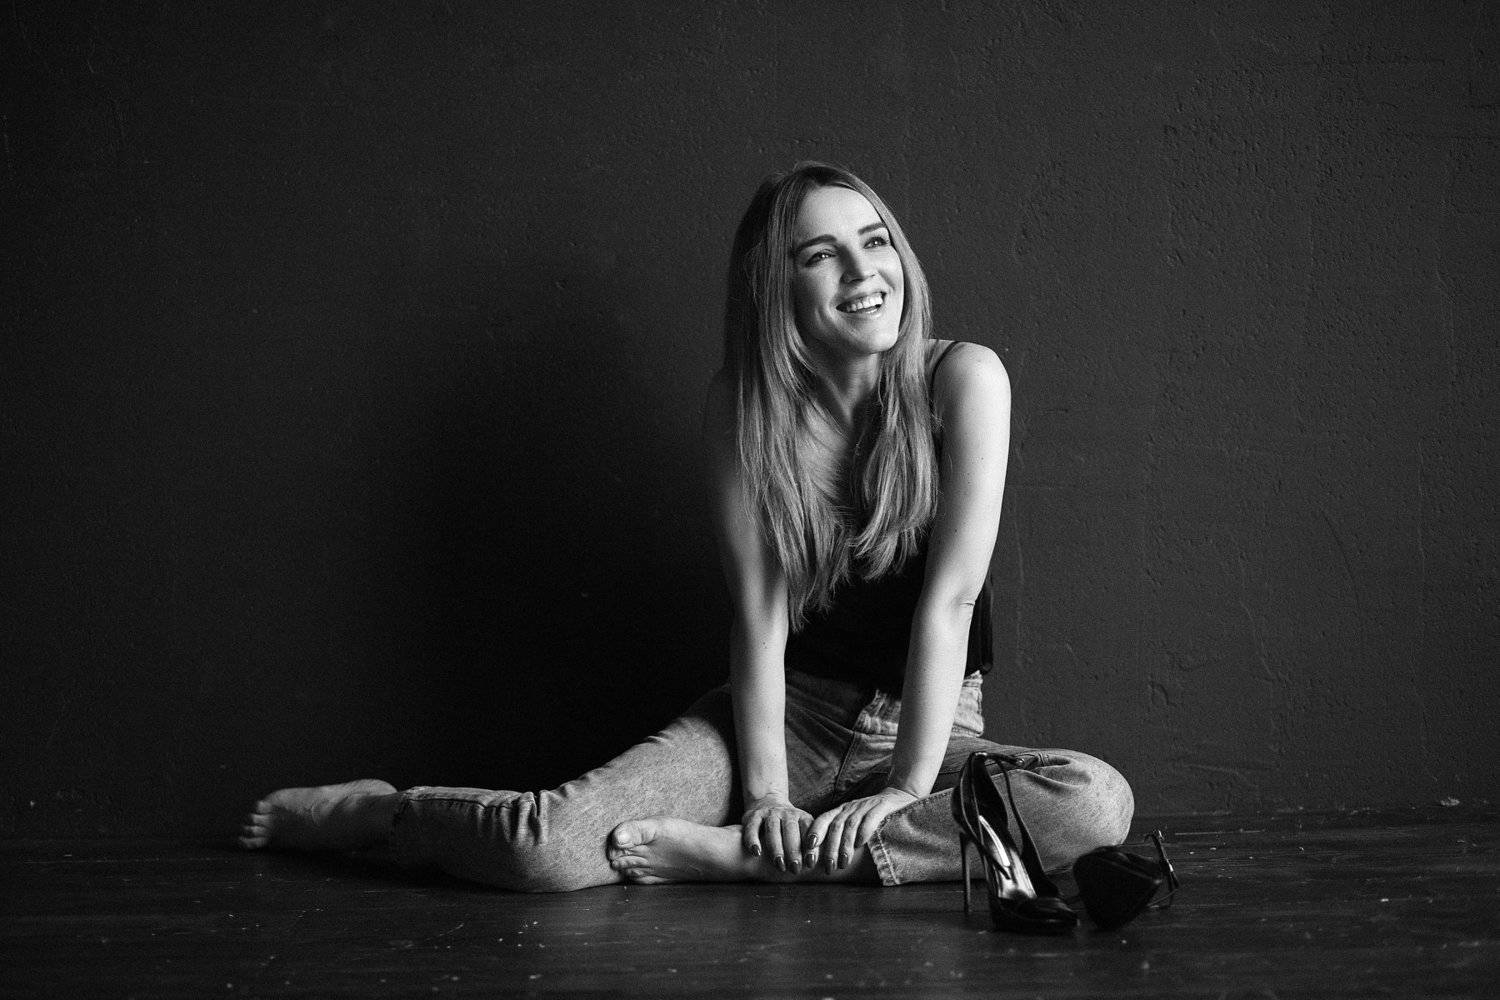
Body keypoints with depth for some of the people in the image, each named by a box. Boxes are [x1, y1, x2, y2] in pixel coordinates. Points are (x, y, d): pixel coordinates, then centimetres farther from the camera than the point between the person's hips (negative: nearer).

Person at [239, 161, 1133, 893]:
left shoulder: (962, 378, -12)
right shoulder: (742, 405, -5)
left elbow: (950, 597, -17)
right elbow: (759, 616, -10)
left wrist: (910, 787, -22)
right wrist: (765, 788, -20)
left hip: (931, 724, 0)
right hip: (793, 710, 0)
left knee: (1098, 803, -32)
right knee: (555, 846, -23)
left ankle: (732, 854, -28)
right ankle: (375, 813, 10)